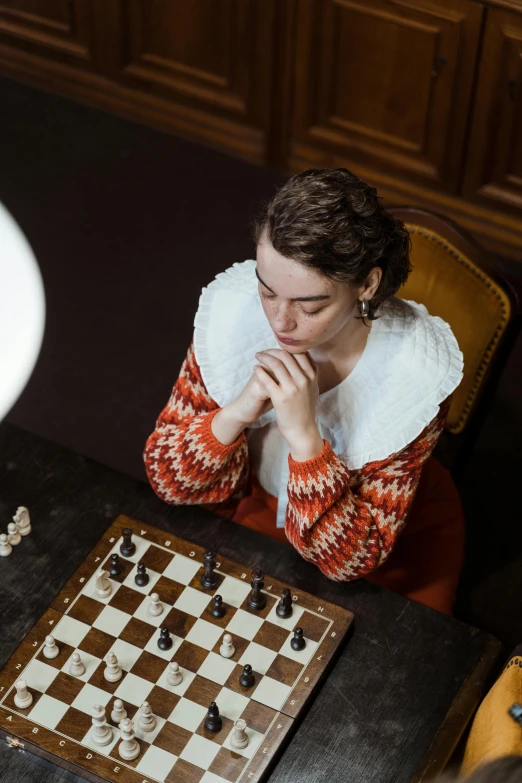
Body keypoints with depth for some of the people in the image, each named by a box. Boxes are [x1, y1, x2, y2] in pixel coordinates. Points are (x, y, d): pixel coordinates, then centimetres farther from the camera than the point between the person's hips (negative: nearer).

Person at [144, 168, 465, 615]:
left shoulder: (416, 370, -30)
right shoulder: (233, 306, -22)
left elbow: (348, 557, -26)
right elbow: (167, 477, -15)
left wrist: (305, 435, -40)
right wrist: (235, 414, -34)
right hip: (257, 506, 2)